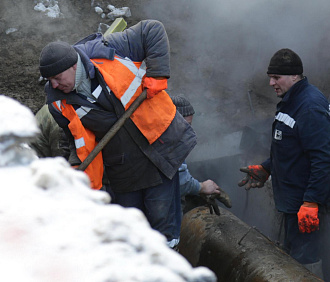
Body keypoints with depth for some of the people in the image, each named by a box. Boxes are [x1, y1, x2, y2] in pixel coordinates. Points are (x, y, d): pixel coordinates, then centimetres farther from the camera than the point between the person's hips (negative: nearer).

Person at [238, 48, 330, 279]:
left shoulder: (310, 106, -22)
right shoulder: (291, 101, 12)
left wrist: (312, 202, -28)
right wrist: (265, 169, 20)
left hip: (305, 199, -11)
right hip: (292, 198, 11)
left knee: (304, 258, -6)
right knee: (292, 250, 21)